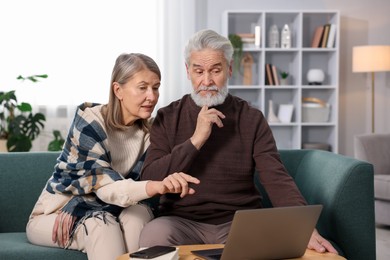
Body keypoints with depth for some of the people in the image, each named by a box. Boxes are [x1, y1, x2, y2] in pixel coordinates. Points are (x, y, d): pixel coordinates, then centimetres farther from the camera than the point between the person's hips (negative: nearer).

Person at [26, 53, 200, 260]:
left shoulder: (149, 130, -4)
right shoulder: (89, 122, -20)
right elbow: (105, 186, -31)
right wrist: (156, 186, -49)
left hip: (98, 210, 5)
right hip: (55, 213, -4)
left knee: (138, 212, -25)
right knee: (103, 225, -33)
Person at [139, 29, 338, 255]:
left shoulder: (251, 119, 2)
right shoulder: (168, 118, 3)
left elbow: (277, 180, -9)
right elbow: (149, 182, -8)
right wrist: (196, 140, -18)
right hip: (183, 221, 0)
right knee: (154, 234, -33)